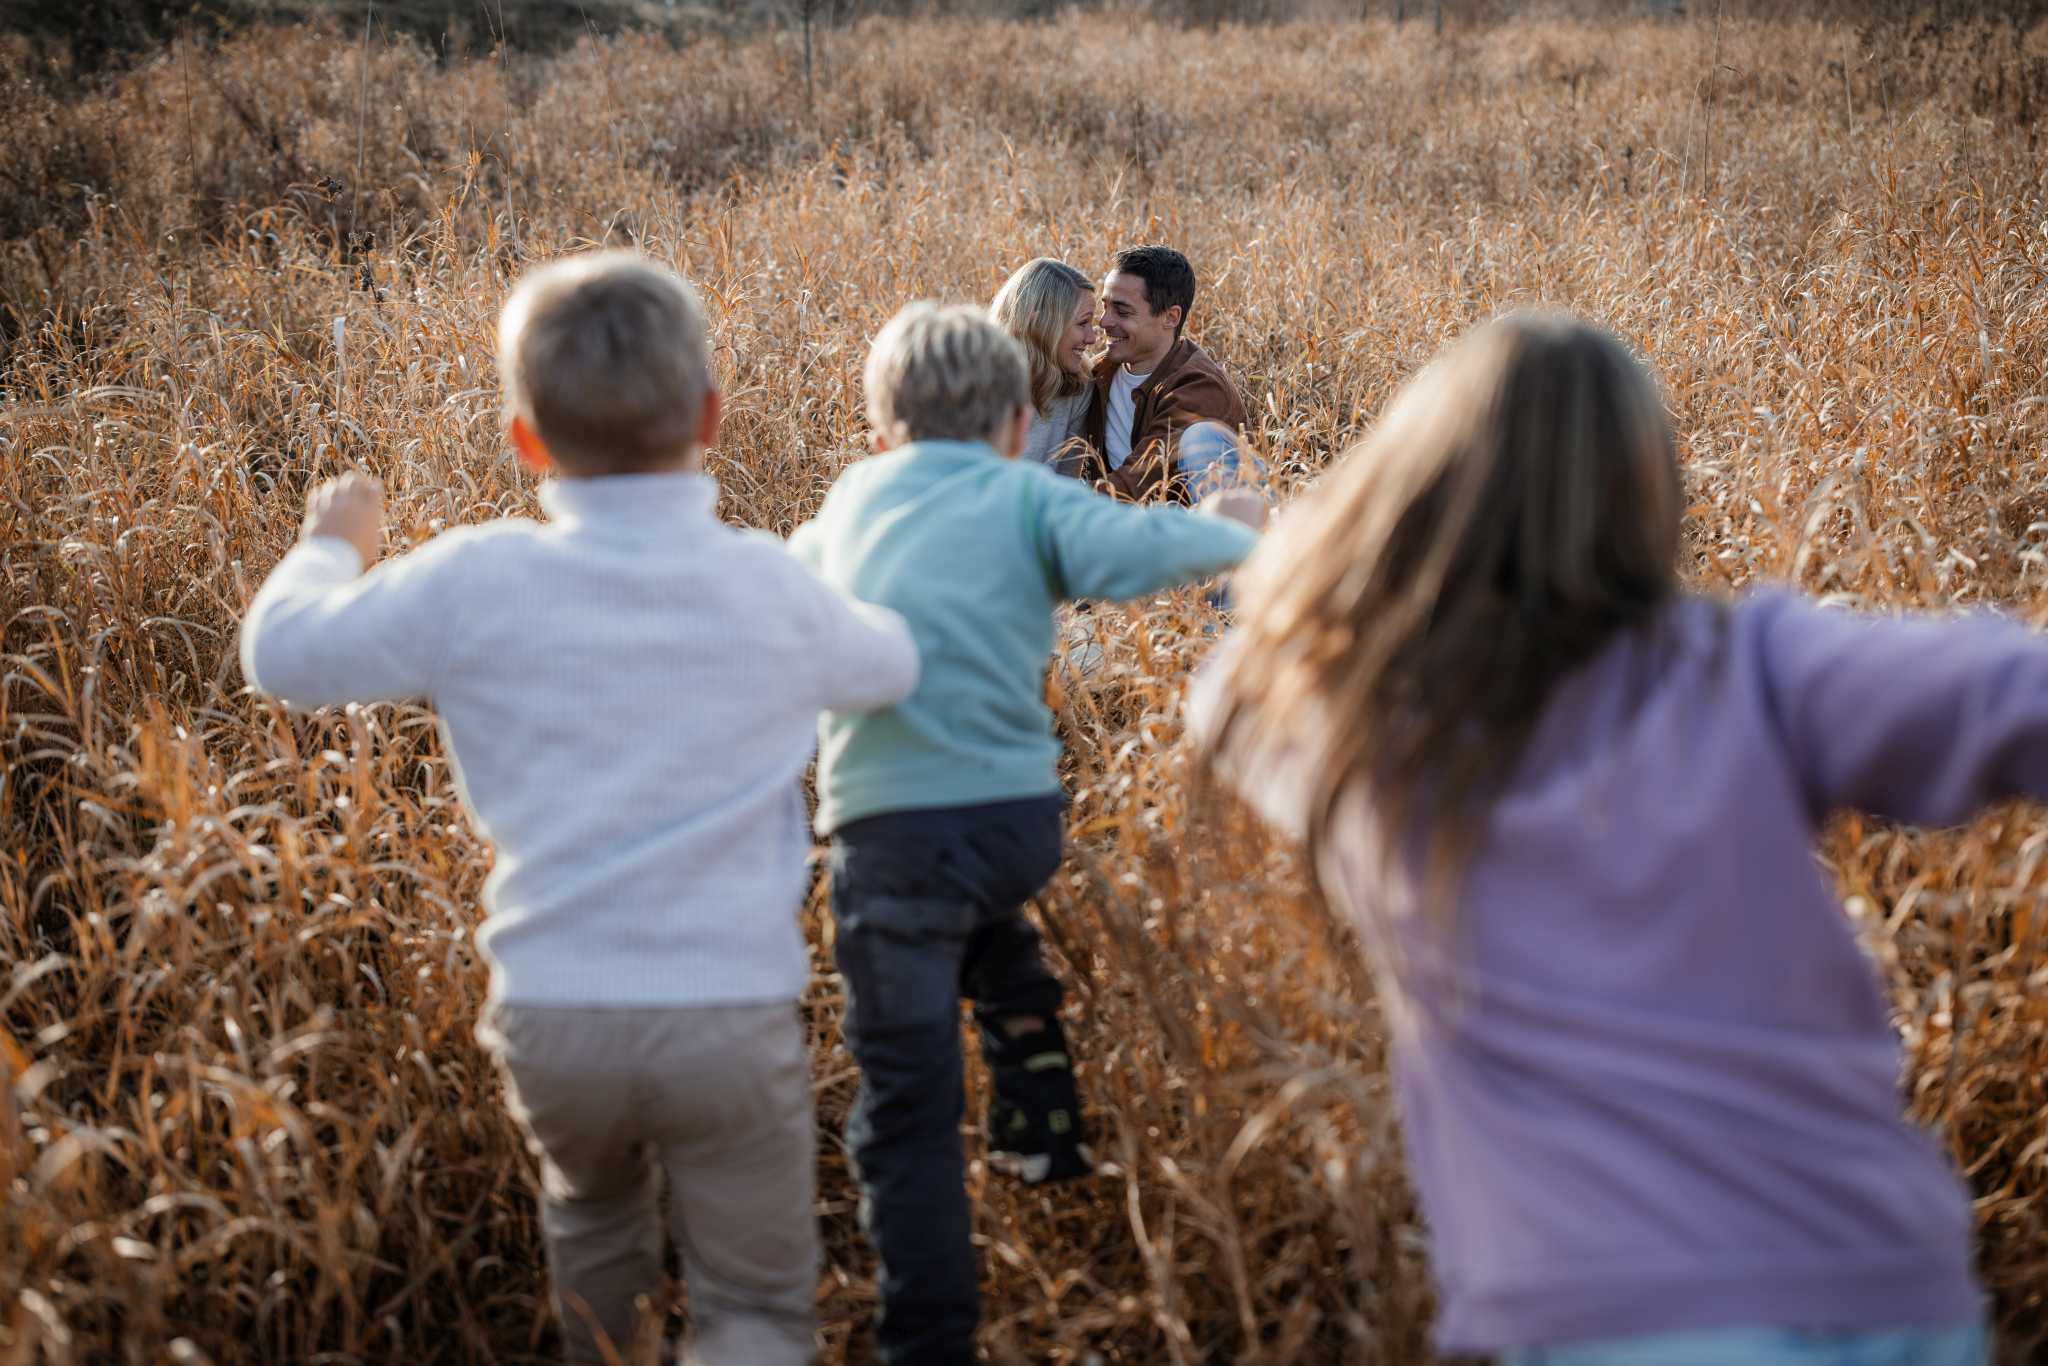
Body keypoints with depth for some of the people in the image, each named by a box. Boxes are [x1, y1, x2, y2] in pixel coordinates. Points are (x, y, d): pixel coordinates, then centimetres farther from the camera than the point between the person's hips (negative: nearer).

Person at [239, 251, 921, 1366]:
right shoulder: (770, 586, -4)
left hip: (551, 1016, 1)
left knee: (593, 1224, 33)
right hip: (734, 1017, -1)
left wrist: (329, 544, 24)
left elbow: (284, 658, 5)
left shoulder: (473, 582, -8)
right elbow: (891, 667, 18)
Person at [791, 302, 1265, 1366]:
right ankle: (1041, 1136, 47)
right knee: (987, 930, 37)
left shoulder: (851, 501, 16)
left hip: (889, 825, -1)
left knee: (906, 1099, 0)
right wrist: (1231, 530, 8)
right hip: (1019, 814, 1)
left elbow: (793, 580, 38)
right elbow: (1142, 551, -12)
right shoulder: (1027, 496, 6)